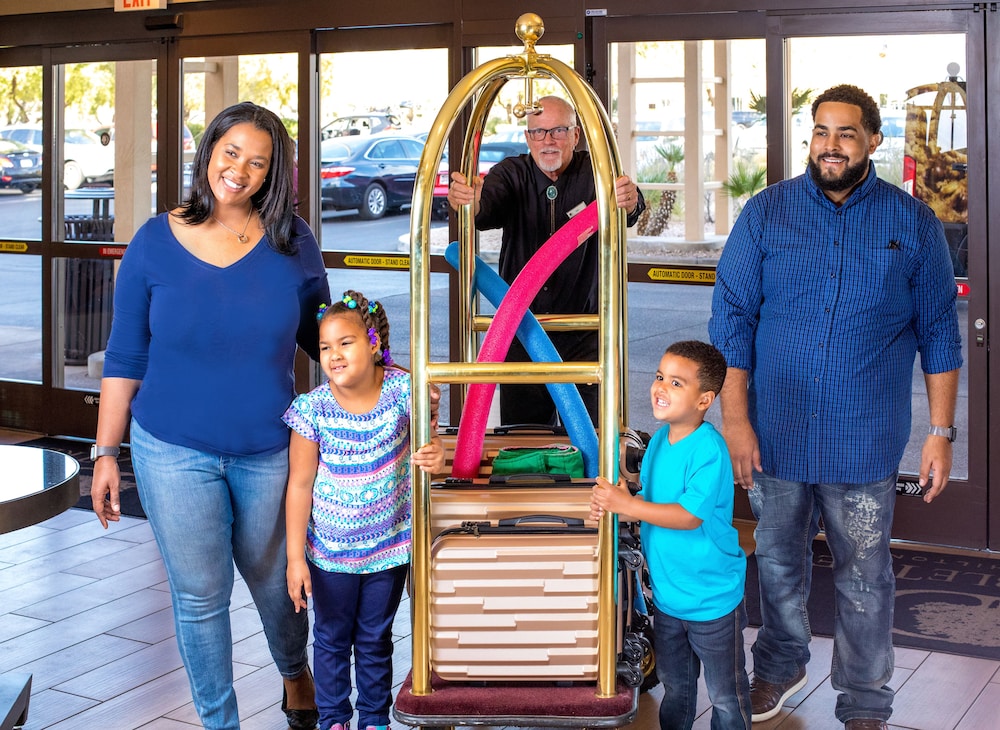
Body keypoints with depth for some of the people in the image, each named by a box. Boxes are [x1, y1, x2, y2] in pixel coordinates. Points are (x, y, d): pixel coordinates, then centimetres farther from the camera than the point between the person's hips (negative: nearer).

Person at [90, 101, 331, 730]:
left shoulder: (292, 241, -5)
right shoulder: (155, 242, -6)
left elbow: (321, 333, 7)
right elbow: (125, 358, -1)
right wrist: (106, 452, 0)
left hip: (268, 452, 1)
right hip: (174, 453, -1)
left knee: (274, 579, 19)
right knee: (200, 596, 9)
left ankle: (296, 673, 50)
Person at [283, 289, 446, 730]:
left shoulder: (401, 390, -15)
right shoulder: (314, 409, -17)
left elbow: (426, 442, -3)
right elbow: (300, 485, -11)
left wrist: (436, 456, -30)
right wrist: (295, 557, -9)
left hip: (389, 547, 1)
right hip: (330, 552, -1)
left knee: (376, 639, 18)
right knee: (332, 639, 17)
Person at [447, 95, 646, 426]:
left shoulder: (594, 172, -3)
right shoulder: (512, 173, 1)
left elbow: (629, 208, -23)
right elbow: (487, 206, -20)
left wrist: (629, 201, -48)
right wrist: (467, 201, -45)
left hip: (582, 336, -1)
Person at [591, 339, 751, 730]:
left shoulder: (709, 450, -25)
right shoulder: (660, 439, 0)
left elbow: (690, 516, -30)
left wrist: (626, 504, -32)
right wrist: (612, 501, -11)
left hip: (713, 599, -7)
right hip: (667, 592, 7)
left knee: (726, 696, 12)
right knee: (674, 684, 26)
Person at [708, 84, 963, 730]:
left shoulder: (913, 223, 0)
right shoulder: (766, 213, 0)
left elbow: (939, 332, 2)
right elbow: (731, 319, -1)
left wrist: (942, 433, -2)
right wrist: (735, 419, -7)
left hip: (865, 441, -1)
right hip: (776, 433, 1)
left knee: (864, 580, 8)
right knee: (779, 564, 17)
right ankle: (781, 666, 41)